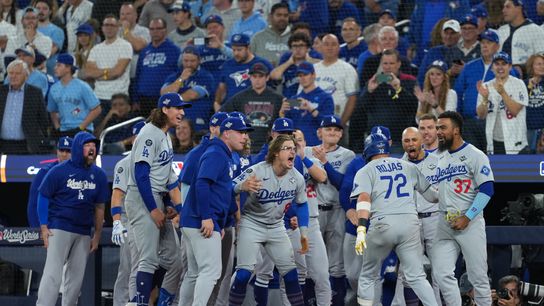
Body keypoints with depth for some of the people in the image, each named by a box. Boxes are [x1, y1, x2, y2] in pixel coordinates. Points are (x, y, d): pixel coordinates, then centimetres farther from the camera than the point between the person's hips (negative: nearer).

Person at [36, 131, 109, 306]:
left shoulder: (98, 175, 8)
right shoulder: (59, 171, -5)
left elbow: (99, 207, 14)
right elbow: (43, 198, 0)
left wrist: (97, 236, 12)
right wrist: (44, 227, -7)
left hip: (84, 232, 5)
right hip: (60, 228, -5)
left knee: (77, 276, 6)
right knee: (53, 272, -15)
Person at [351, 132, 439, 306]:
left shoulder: (365, 171, 8)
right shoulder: (408, 167, 18)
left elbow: (364, 200, -10)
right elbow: (430, 194, 25)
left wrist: (361, 230, -21)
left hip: (382, 225, -3)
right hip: (410, 223, 3)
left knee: (368, 277, 12)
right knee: (417, 277, 4)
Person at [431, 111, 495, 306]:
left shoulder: (475, 155, -4)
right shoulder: (440, 158, 18)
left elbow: (487, 190, -12)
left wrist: (467, 218, -17)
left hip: (470, 223, -6)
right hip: (445, 224, 6)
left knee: (478, 276, -4)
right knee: (442, 274, -3)